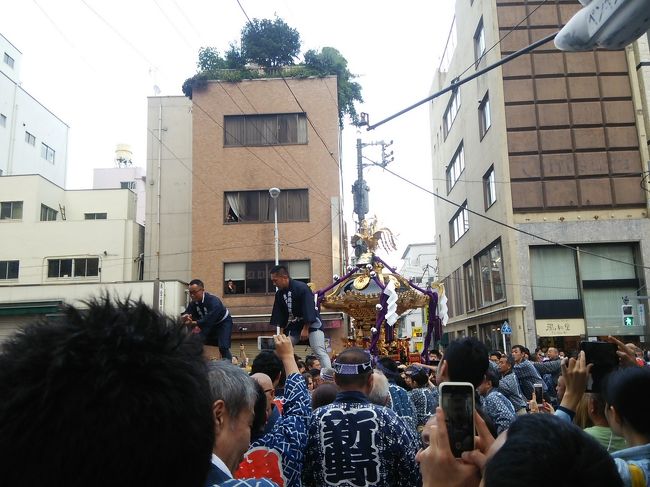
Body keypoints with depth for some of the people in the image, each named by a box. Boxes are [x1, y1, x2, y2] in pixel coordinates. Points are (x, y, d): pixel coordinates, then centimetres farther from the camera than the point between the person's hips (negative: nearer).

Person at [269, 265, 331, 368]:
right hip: (294, 326, 7)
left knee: (320, 352, -17)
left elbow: (309, 309, -23)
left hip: (311, 324, -7)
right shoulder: (279, 294, 2)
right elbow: (278, 315, 6)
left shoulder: (302, 288, -20)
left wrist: (305, 329, -22)